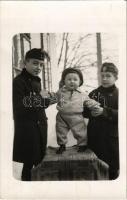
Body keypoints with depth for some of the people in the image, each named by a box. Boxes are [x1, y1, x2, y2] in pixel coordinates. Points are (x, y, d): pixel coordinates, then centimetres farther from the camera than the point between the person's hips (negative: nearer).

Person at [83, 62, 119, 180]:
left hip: (111, 136, -3)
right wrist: (90, 112, -13)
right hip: (94, 136, 3)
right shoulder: (94, 93, 7)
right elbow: (84, 112, 7)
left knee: (112, 168, 9)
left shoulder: (118, 94, -3)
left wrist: (104, 111, -25)